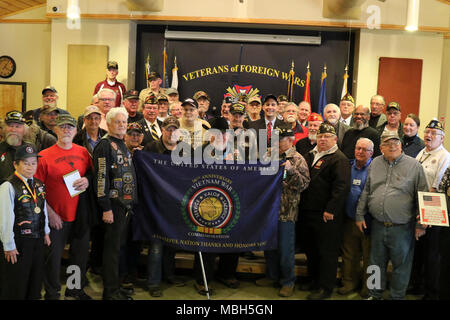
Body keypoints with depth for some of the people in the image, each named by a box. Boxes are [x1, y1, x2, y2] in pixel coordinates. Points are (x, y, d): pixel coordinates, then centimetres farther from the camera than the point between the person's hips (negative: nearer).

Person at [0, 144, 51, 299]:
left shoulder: (39, 185, 6)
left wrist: (46, 232, 19)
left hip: (38, 239, 6)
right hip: (19, 241, -6)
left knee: (36, 279, 17)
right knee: (16, 283, 6)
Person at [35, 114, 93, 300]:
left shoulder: (83, 152, 4)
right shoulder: (44, 156, -7)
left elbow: (92, 172, 16)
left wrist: (87, 180, -7)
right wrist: (49, 213, -11)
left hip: (80, 214, 4)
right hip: (56, 216, -3)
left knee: (80, 254, 14)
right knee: (53, 256, 5)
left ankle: (75, 289, 33)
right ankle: (52, 293, 25)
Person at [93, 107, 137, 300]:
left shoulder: (123, 146, 17)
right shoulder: (105, 145, -10)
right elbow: (101, 177, -17)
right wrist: (106, 208, -21)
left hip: (126, 204, 8)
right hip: (114, 204, -8)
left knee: (118, 246, 14)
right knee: (112, 248, -2)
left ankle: (115, 286, 24)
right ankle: (110, 292, 7)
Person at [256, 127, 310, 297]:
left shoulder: (298, 160, -6)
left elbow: (304, 184, -15)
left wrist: (292, 170, -28)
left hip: (286, 212, -7)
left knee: (285, 249, 1)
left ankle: (288, 281, 16)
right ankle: (272, 276, 31)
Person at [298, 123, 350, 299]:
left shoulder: (339, 159, -9)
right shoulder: (310, 155, 15)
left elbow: (341, 187, -18)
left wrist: (330, 210, -21)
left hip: (326, 215, -8)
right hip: (307, 212, 8)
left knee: (327, 251, 1)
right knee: (310, 248, 18)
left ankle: (325, 288, 12)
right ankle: (314, 279, 34)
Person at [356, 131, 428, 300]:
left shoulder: (415, 165, -3)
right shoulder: (375, 163, 8)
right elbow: (366, 192, 13)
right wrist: (360, 215, 9)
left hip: (402, 227, -3)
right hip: (377, 225, 3)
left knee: (401, 265, 9)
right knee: (376, 263, 15)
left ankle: (396, 297, 26)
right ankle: (375, 295, 31)